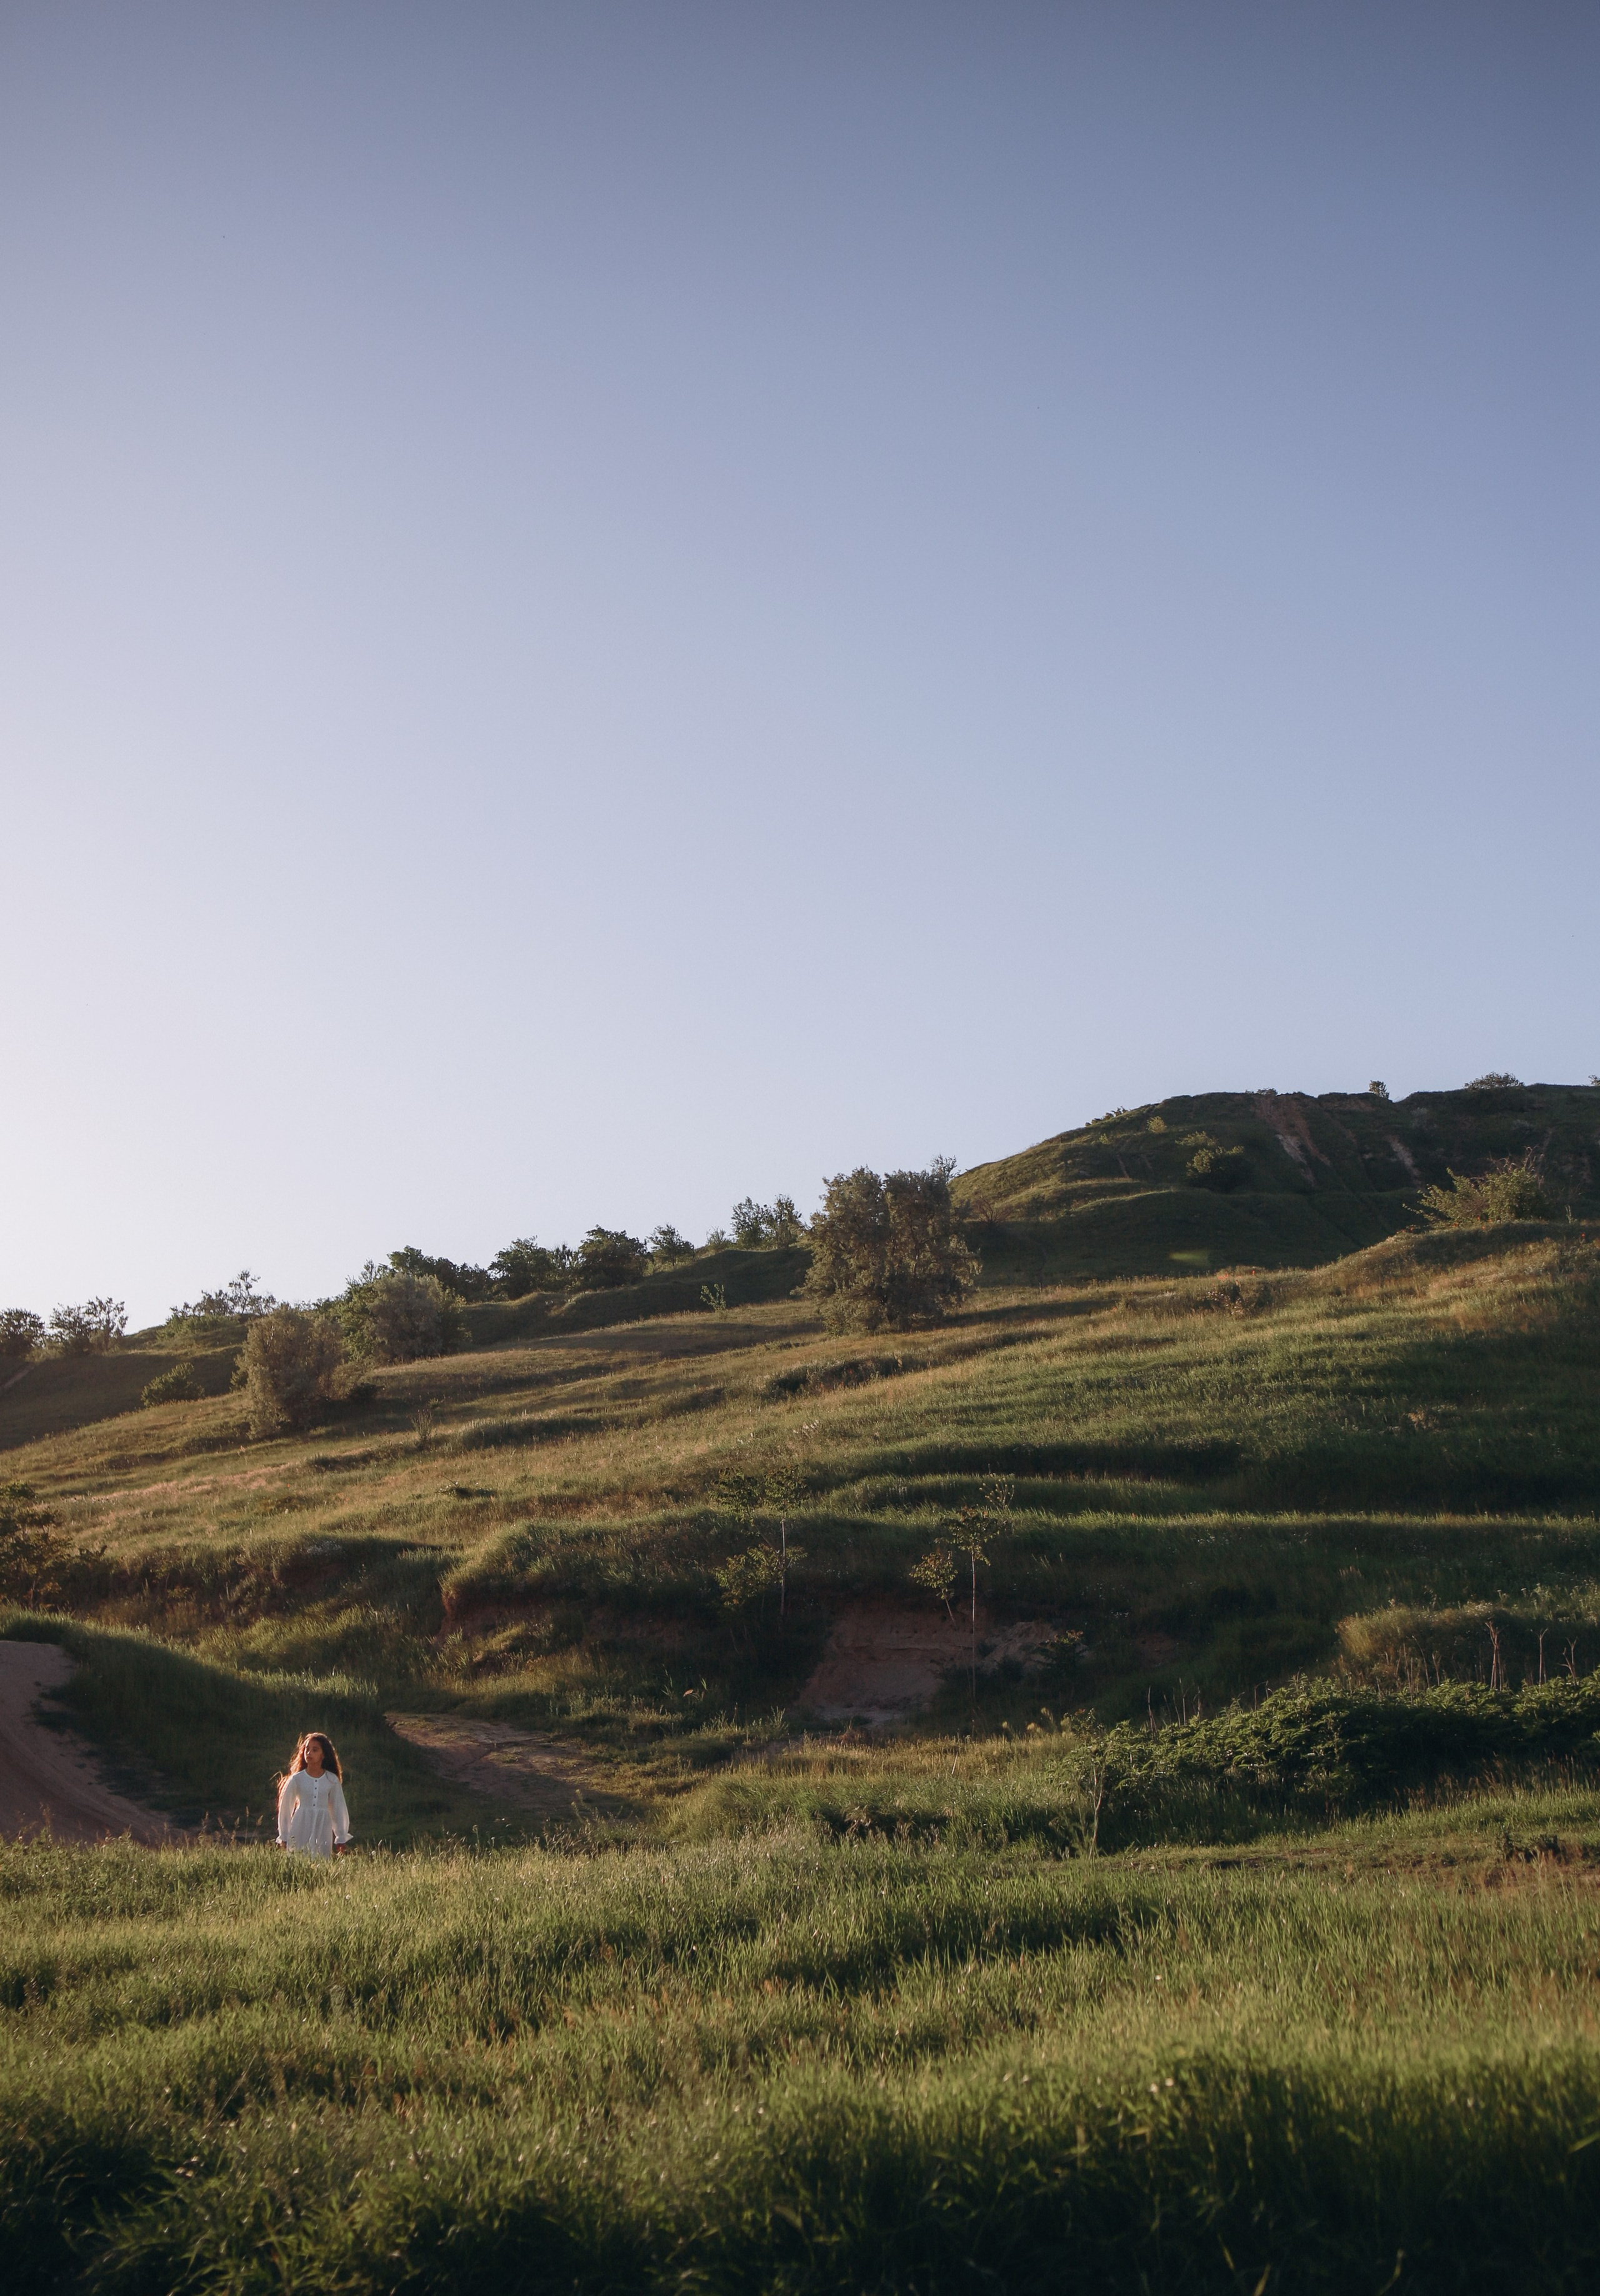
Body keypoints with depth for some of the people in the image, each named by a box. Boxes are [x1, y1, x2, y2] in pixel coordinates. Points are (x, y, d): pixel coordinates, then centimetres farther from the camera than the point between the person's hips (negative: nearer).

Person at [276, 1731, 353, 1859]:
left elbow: (338, 1809, 11)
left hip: (323, 1830, 1)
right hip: (300, 1831, 0)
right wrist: (284, 1837, 10)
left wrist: (341, 1838, 13)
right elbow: (285, 1808, 8)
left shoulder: (332, 1780, 4)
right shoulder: (297, 1779, 1)